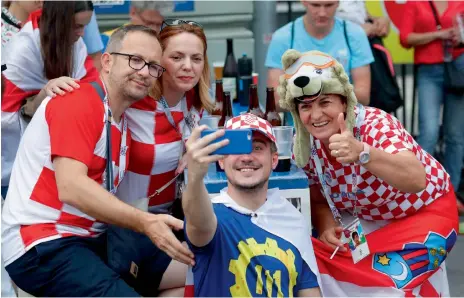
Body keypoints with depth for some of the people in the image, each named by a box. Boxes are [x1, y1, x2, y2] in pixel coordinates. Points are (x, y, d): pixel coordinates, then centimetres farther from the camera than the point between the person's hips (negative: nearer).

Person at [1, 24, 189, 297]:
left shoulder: (123, 123, 15)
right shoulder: (78, 101, -15)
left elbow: (103, 194, 12)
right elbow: (71, 188, -25)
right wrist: (144, 222, -32)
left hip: (90, 239, 9)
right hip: (42, 246, -9)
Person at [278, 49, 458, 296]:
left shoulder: (376, 125, -31)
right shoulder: (305, 145, -15)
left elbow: (416, 180, -49)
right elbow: (318, 201, -1)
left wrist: (361, 153, -66)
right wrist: (326, 227, -24)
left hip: (425, 212, -5)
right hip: (367, 220, 6)